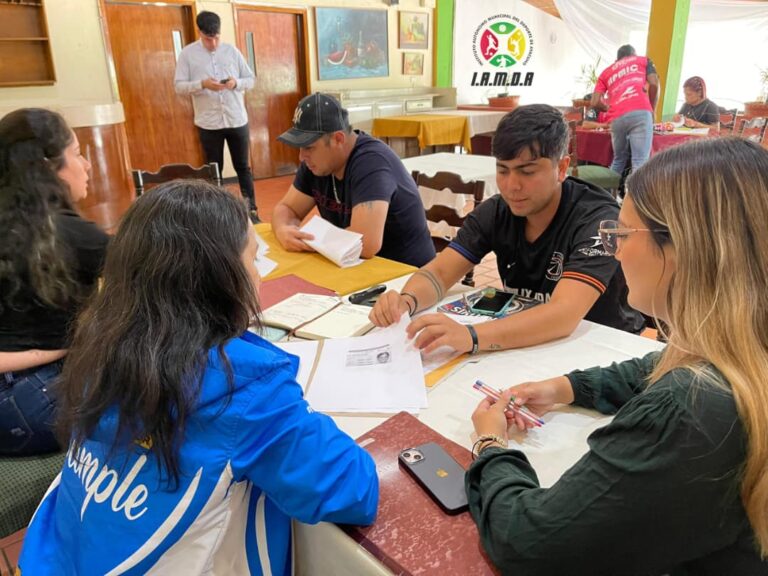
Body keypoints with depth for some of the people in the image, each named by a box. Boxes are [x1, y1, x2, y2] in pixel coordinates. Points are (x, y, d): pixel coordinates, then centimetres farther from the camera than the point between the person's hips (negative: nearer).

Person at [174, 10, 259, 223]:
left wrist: (236, 83, -14)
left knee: (243, 167, 9)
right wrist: (202, 84, -20)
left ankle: (252, 210, 16)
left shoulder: (232, 50, 5)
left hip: (237, 120, 1)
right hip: (209, 123, -1)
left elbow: (251, 79, 7)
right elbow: (179, 86, -3)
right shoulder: (187, 54, 1)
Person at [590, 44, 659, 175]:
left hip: (616, 118, 3)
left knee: (619, 160, 18)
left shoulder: (606, 72, 30)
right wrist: (652, 109, 19)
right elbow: (654, 84, 7)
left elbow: (595, 103, 16)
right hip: (640, 112, -3)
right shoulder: (643, 60, 26)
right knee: (640, 161, -9)